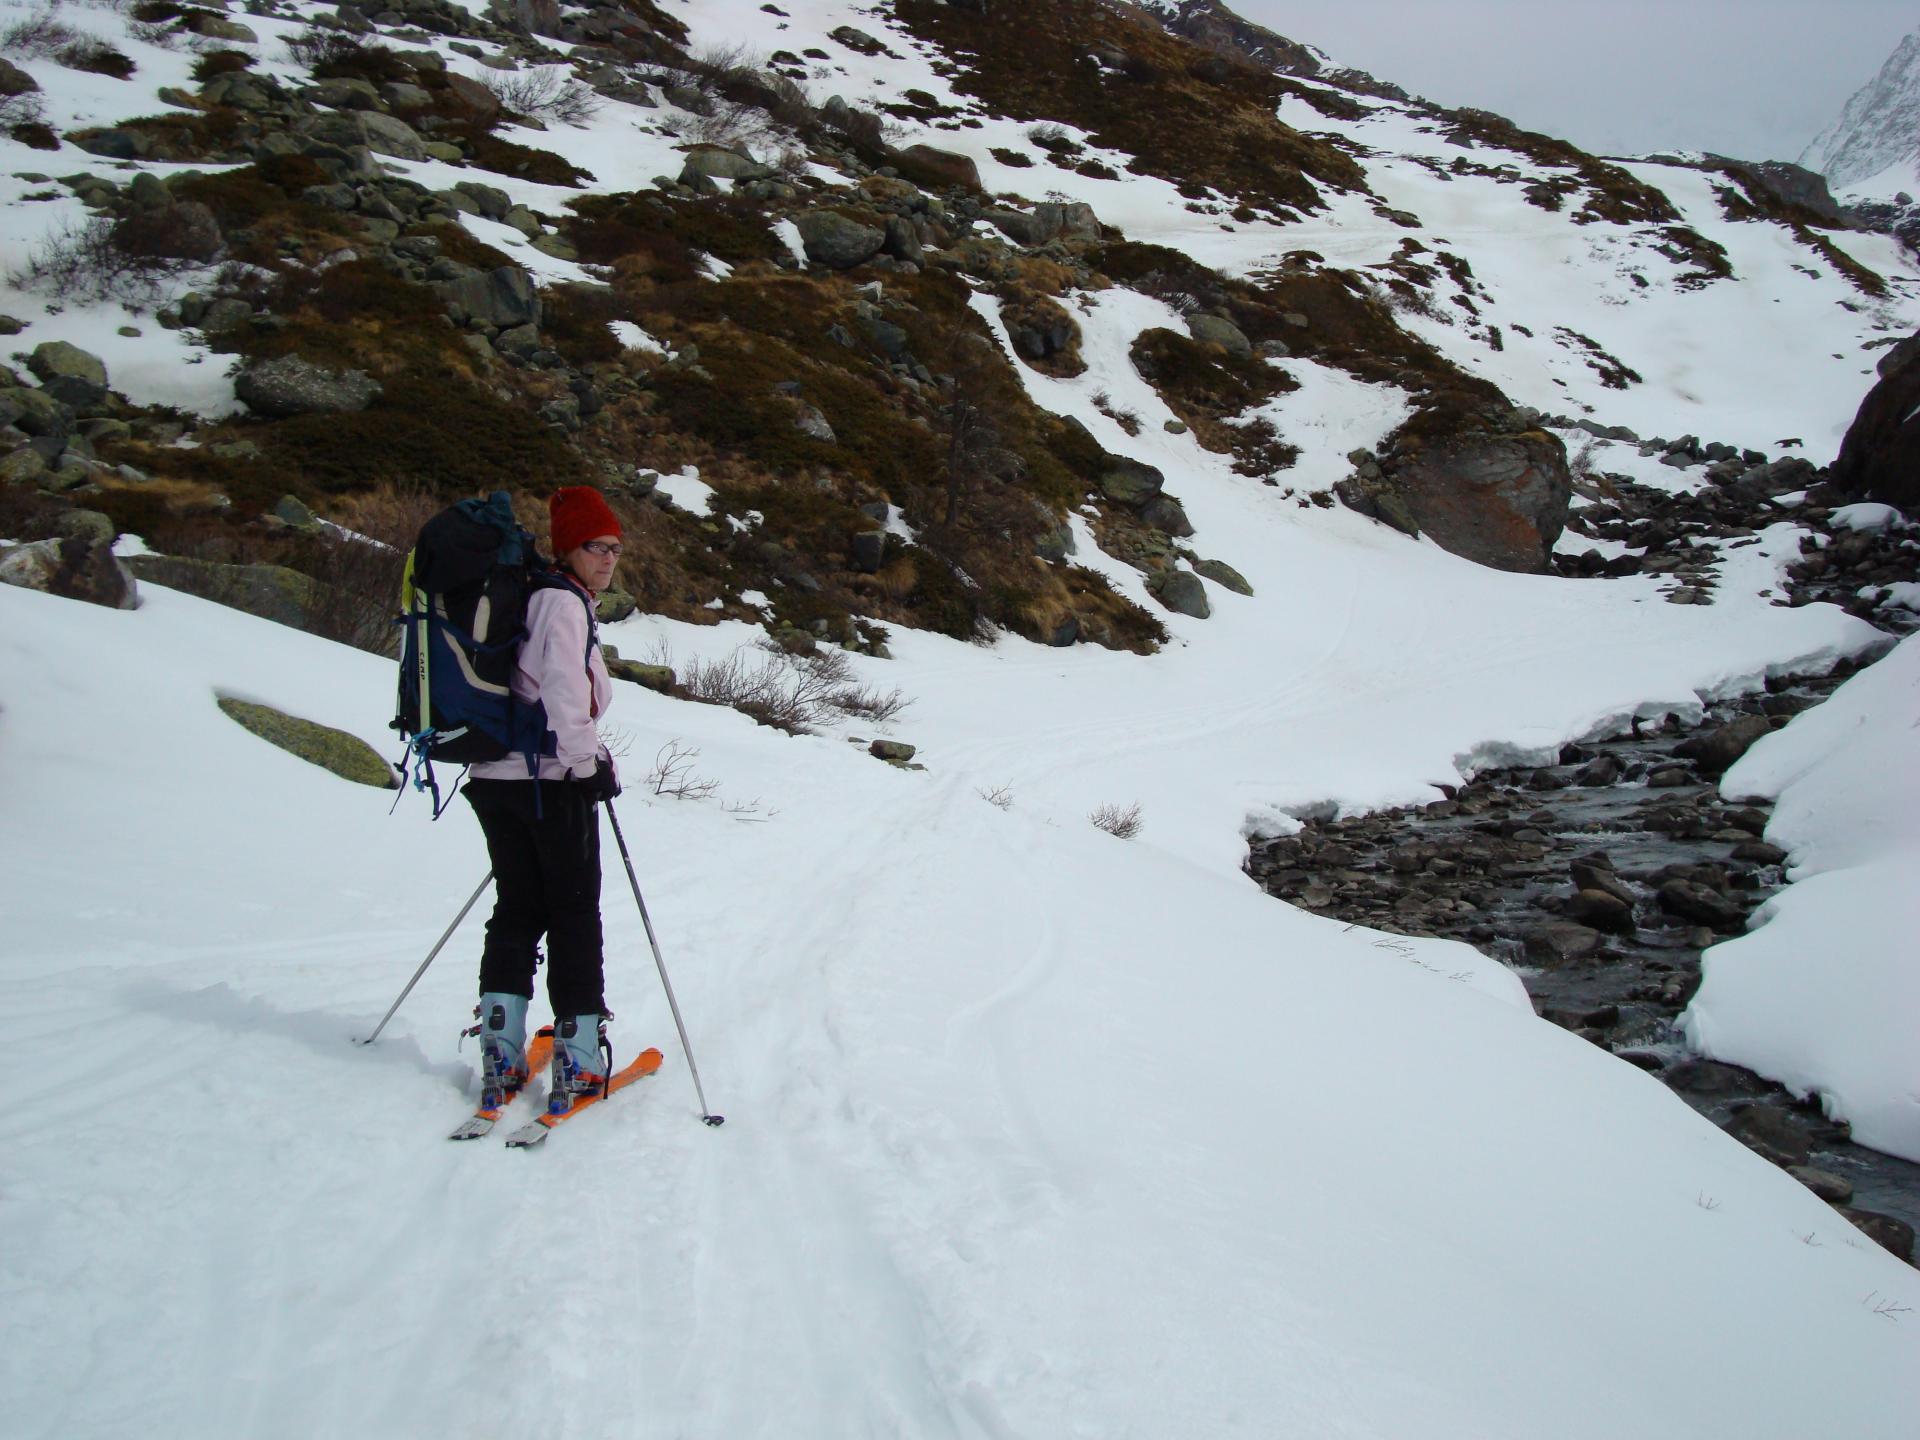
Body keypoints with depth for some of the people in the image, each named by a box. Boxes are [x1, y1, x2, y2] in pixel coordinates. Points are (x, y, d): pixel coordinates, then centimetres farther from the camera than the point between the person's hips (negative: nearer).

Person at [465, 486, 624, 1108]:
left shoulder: (535, 600, 19)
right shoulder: (562, 604, -10)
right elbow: (562, 692, -21)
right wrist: (591, 763, -14)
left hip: (496, 777, 8)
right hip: (552, 780, -8)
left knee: (517, 910, 11)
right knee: (574, 915, 1)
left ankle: (500, 1052, 9)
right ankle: (578, 1055, 5)